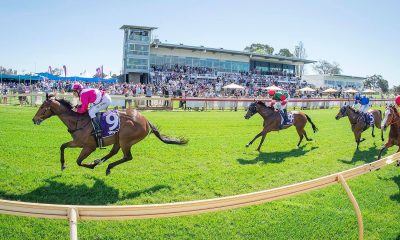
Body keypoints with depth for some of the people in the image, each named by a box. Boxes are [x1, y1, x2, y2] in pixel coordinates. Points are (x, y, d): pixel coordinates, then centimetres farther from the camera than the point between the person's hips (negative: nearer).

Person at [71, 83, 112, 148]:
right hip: (105, 99, 10)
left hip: (105, 100, -10)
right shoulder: (85, 92, 15)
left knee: (91, 112, -14)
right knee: (91, 110, 19)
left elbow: (84, 109, -14)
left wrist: (77, 110, 2)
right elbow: (84, 104, 21)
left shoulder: (83, 94, -14)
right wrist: (78, 107, 5)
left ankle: (99, 132, -24)